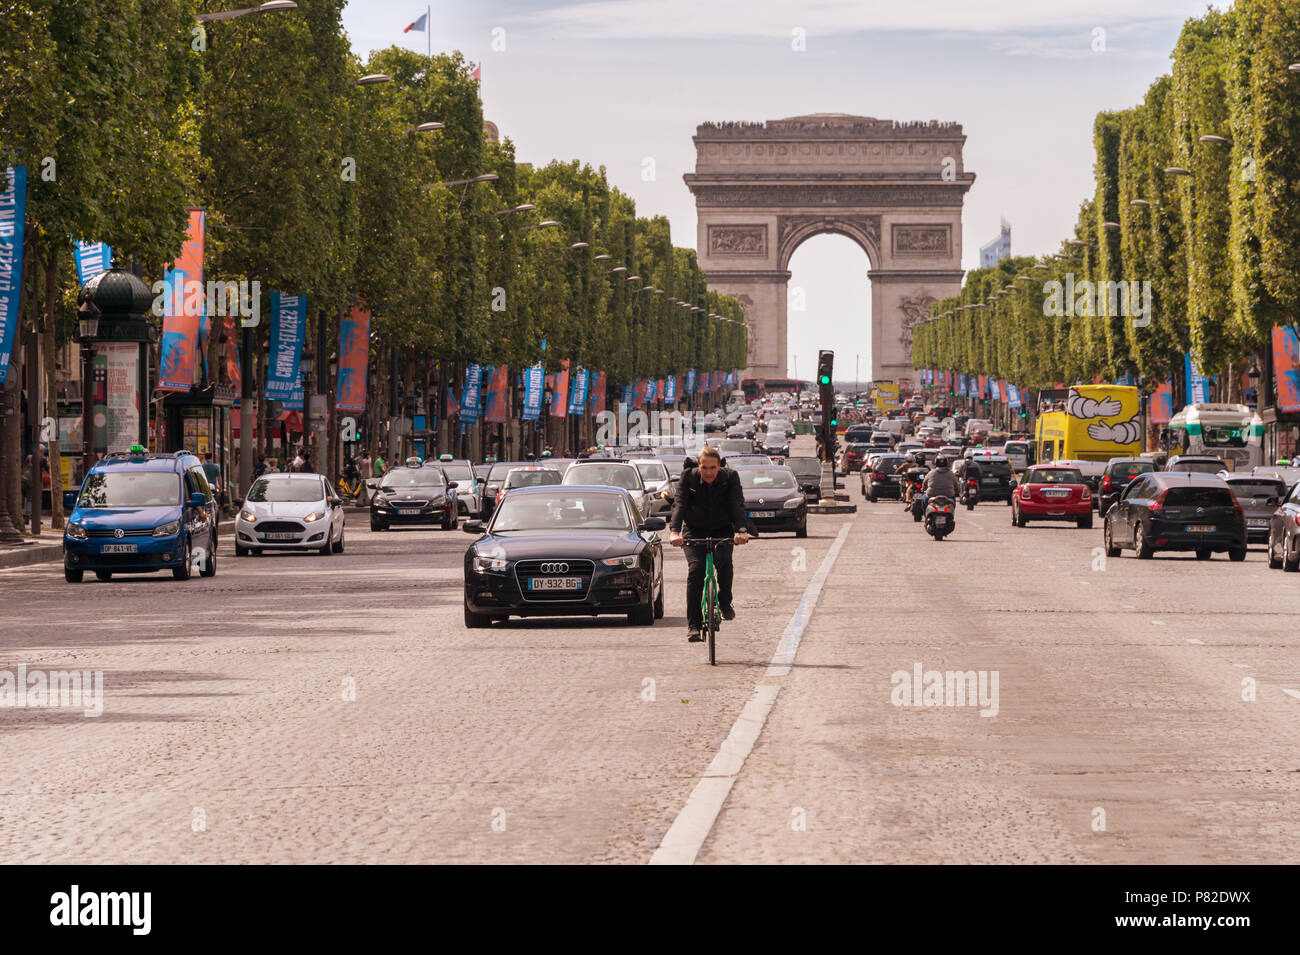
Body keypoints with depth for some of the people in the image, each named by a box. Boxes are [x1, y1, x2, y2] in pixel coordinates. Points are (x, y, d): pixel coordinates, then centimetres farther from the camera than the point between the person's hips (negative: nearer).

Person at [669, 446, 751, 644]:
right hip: (694, 531, 0)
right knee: (695, 568, -21)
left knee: (724, 561, -28)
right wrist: (674, 531, -40)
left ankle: (725, 603, -1)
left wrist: (742, 530, -42)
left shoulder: (730, 477, -12)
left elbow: (738, 505, -24)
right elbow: (679, 505, -22)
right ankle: (693, 624, -19)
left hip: (722, 531, 0)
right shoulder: (688, 477, -12)